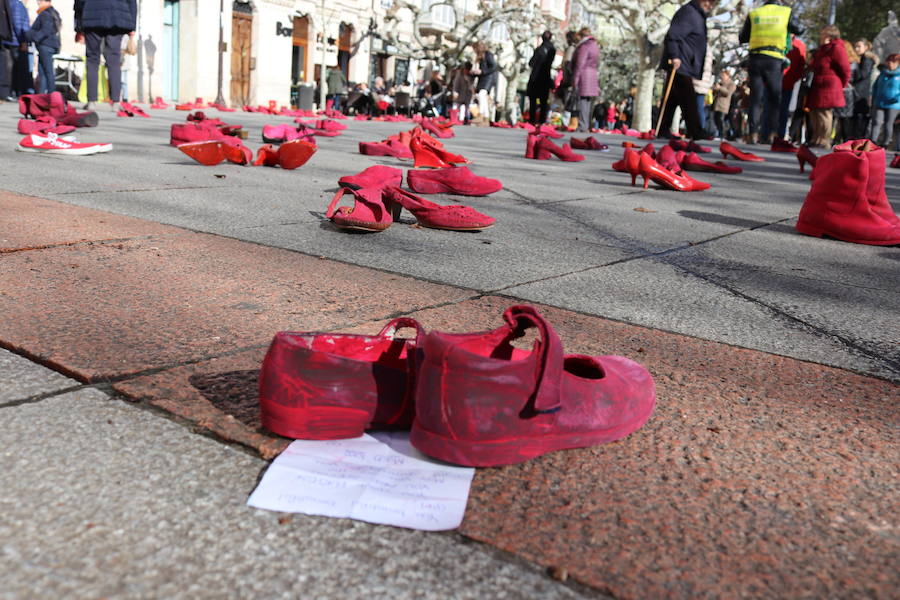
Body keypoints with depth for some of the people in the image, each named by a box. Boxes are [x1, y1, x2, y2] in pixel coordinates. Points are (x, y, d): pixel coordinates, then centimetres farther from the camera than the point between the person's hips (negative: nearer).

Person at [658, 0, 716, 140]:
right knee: (688, 100, -12)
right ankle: (695, 132, -12)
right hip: (679, 65, -10)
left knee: (673, 100, 9)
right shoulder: (689, 12, -9)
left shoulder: (699, 16, 22)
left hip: (685, 67, 10)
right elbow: (672, 35, -19)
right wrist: (674, 56, -27)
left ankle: (663, 130, 11)